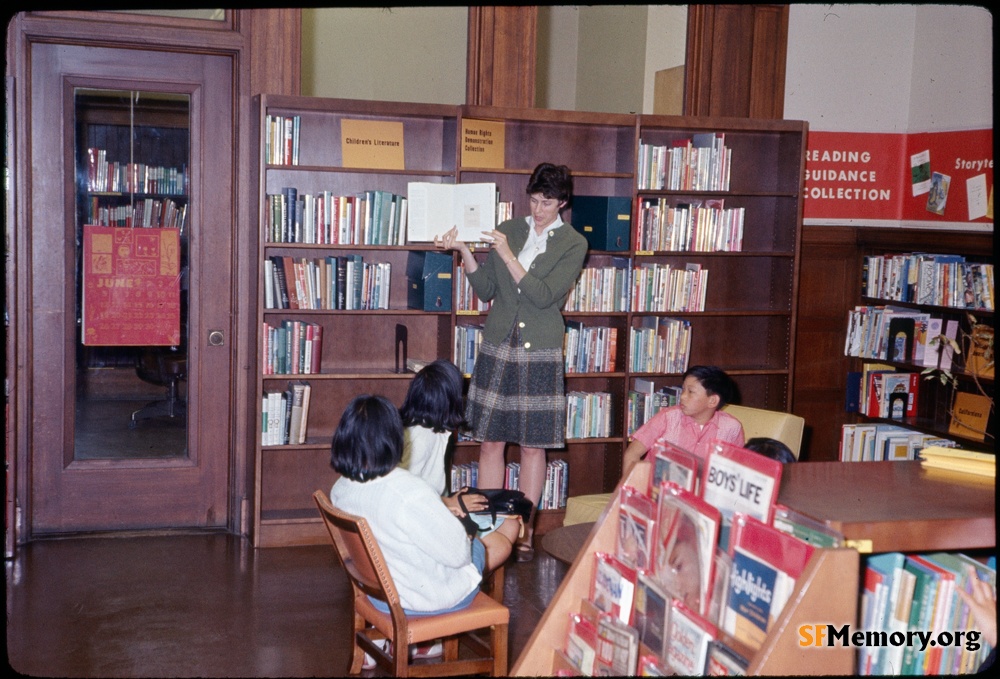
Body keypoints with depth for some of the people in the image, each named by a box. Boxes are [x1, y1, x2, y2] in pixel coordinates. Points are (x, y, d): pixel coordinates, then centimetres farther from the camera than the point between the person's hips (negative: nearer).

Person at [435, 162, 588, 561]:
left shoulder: (573, 244, -2)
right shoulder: (507, 230, 8)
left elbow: (545, 295, -14)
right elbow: (485, 291, 6)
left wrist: (508, 255, -18)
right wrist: (464, 251, -7)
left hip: (540, 353, -3)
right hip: (498, 348, 3)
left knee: (533, 446, 5)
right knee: (490, 442, 4)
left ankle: (524, 532, 17)